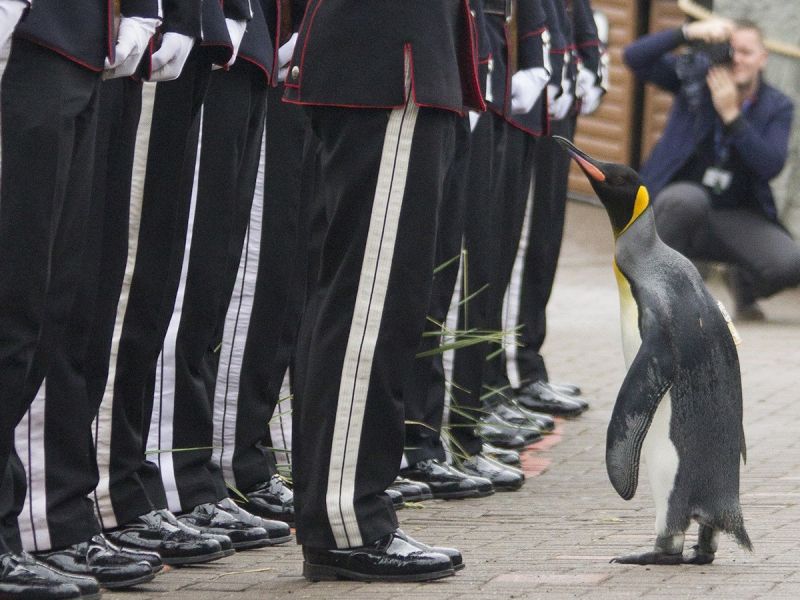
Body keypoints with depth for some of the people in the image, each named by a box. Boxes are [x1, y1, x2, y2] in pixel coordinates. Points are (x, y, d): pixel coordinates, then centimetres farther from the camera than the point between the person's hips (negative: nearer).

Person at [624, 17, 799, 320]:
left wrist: (731, 114, -23)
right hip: (680, 203, -2)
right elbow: (635, 57, -12)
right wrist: (689, 32, -23)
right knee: (690, 199, -40)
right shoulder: (694, 77, -1)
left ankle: (745, 285, 16)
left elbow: (771, 166, -16)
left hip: (737, 220, 2)